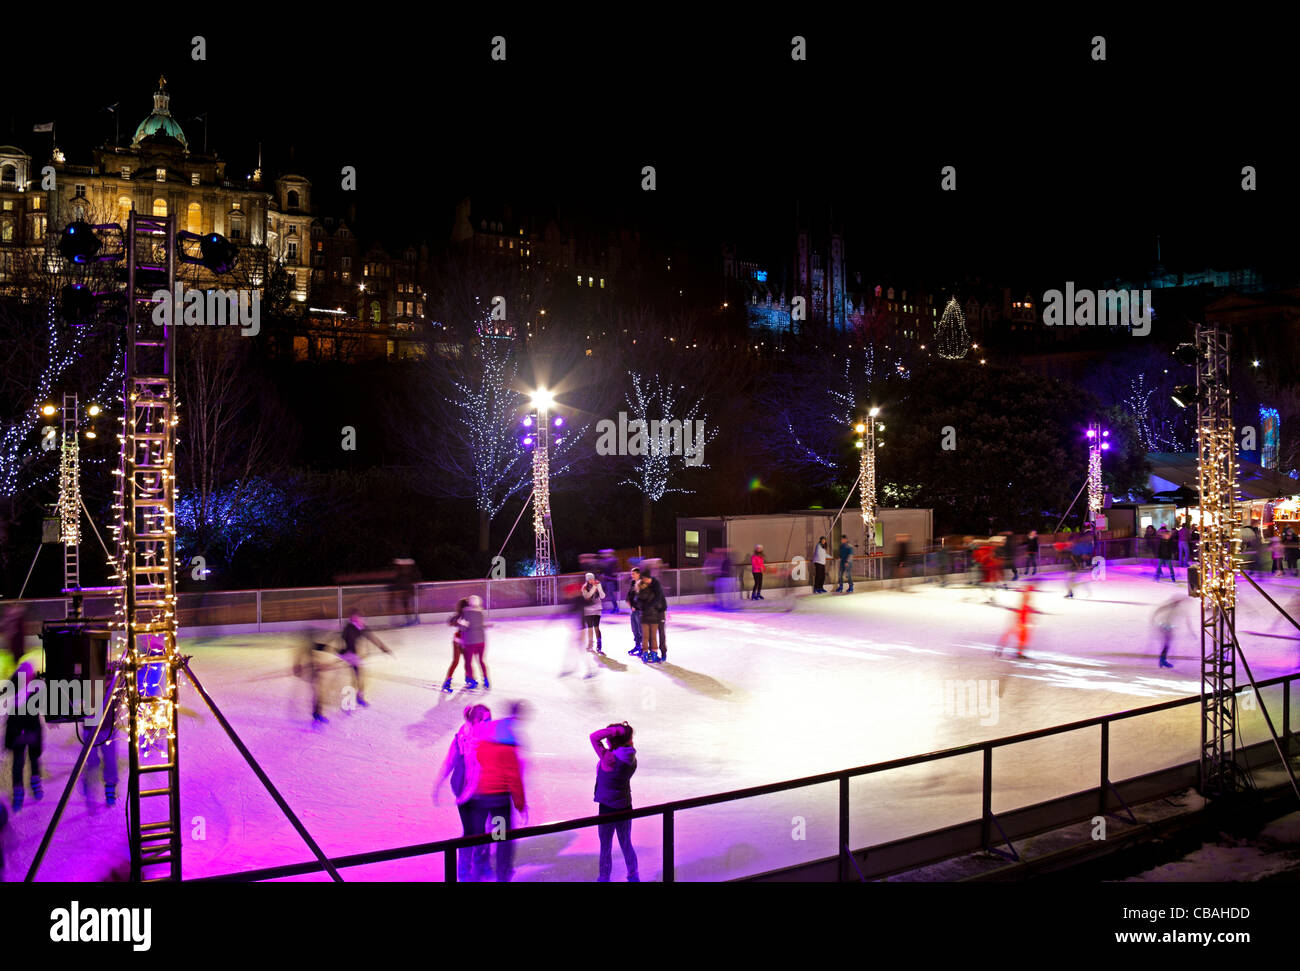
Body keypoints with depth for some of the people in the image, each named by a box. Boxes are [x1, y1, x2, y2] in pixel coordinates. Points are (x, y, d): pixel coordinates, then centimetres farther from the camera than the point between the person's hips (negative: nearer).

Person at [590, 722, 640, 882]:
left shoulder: (609, 759, -25)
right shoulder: (630, 757, -8)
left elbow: (594, 737, -20)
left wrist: (616, 730, -23)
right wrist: (625, 731, -4)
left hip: (608, 809, -6)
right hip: (626, 806, 6)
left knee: (606, 847, 11)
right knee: (626, 844, 22)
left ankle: (604, 878, 25)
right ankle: (633, 876, 34)